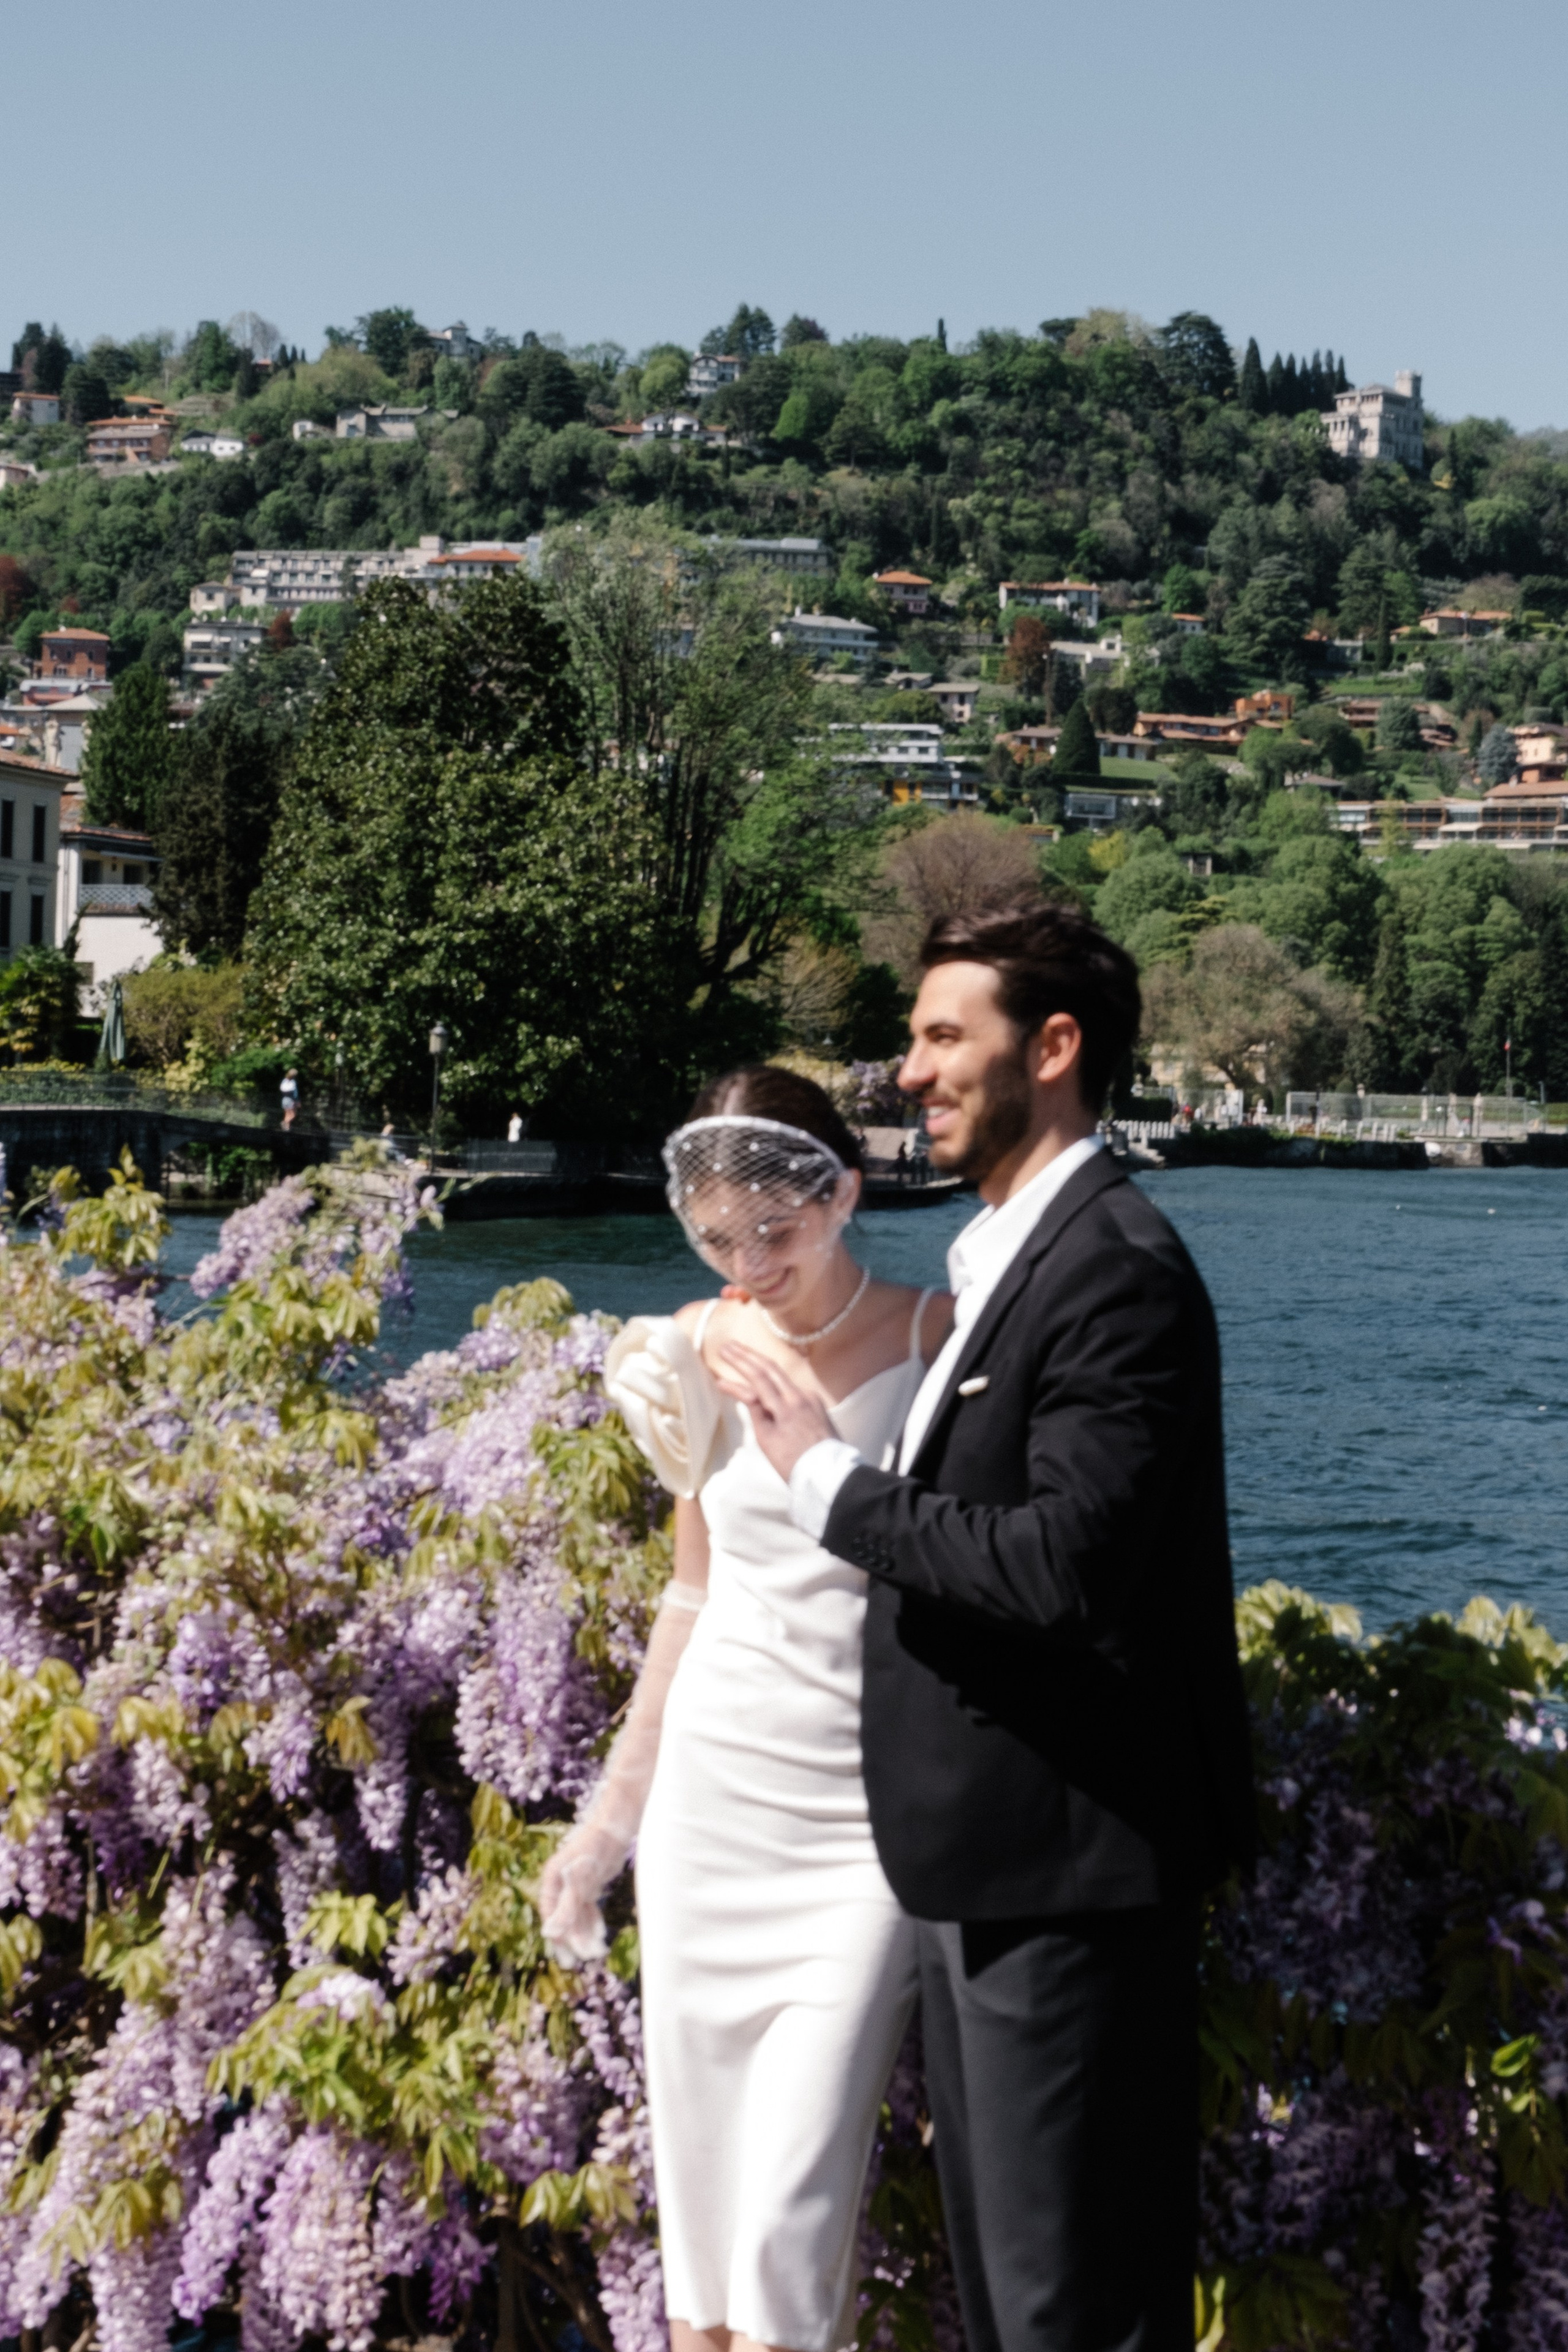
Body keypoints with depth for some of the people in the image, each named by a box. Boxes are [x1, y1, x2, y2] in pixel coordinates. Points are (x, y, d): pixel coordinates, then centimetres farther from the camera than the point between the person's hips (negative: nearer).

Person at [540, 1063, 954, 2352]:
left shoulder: (941, 1342, -8)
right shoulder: (700, 1349, 5)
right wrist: (617, 1806, 18)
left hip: (865, 1822, -4)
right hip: (712, 1797, 4)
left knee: (789, 2217, -10)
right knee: (697, 2196, 8)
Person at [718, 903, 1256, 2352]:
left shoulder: (1115, 1269, -19)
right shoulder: (1006, 1255, 14)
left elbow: (1068, 1561, -28)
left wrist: (830, 1478, -19)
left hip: (1069, 1864, -10)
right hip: (991, 1857, 11)